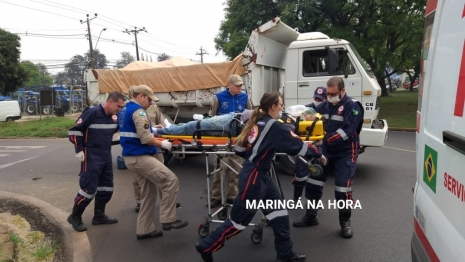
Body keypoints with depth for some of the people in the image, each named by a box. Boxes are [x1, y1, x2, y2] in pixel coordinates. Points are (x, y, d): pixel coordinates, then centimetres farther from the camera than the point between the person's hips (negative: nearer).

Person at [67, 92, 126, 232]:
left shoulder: (113, 118, 4)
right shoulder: (92, 112, -17)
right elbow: (74, 130, -13)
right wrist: (79, 150, -12)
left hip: (106, 157, 8)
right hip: (91, 158, -8)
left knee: (106, 187, 12)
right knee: (89, 188, -5)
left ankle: (99, 216, 27)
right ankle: (75, 217, 15)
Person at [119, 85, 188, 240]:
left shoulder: (124, 110, 17)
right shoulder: (138, 111, -14)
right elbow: (145, 138, -20)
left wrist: (152, 130, 20)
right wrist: (162, 144, -6)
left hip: (131, 157, 10)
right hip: (140, 157, -10)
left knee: (148, 193, 14)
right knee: (171, 181, -11)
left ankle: (144, 229, 19)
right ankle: (168, 220, -4)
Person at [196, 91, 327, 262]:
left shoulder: (256, 123, 7)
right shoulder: (273, 126, -17)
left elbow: (239, 148, 11)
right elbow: (296, 145, -12)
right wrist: (318, 153, 3)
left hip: (260, 176, 9)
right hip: (253, 179, -9)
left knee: (279, 212, 13)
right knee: (239, 219, 5)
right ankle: (206, 246, 21)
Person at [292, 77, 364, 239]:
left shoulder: (352, 106, -15)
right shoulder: (327, 104, 6)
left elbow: (347, 131, -26)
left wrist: (327, 139, -31)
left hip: (345, 153, -6)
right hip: (327, 150, 7)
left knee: (342, 188, -6)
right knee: (313, 182, 8)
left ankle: (345, 222, 17)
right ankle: (310, 216, 25)